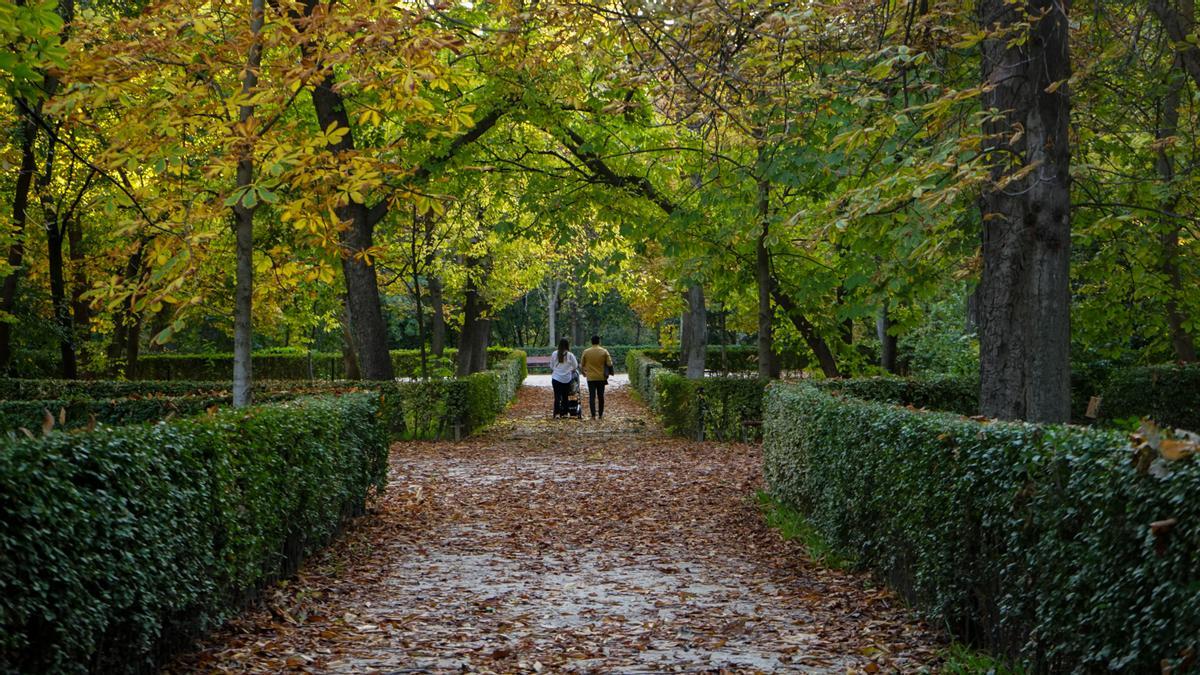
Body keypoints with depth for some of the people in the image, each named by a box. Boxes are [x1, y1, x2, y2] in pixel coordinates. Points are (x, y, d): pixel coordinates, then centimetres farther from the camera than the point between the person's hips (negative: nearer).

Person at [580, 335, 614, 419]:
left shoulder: (586, 352, -3)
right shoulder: (604, 351, -4)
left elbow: (583, 364, 6)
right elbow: (609, 364, -6)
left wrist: (584, 372, 24)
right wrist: (609, 373, 11)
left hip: (591, 378, -1)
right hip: (601, 377, 1)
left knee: (592, 396, 0)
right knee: (601, 396, 11)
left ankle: (593, 415, -7)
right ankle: (601, 415, 15)